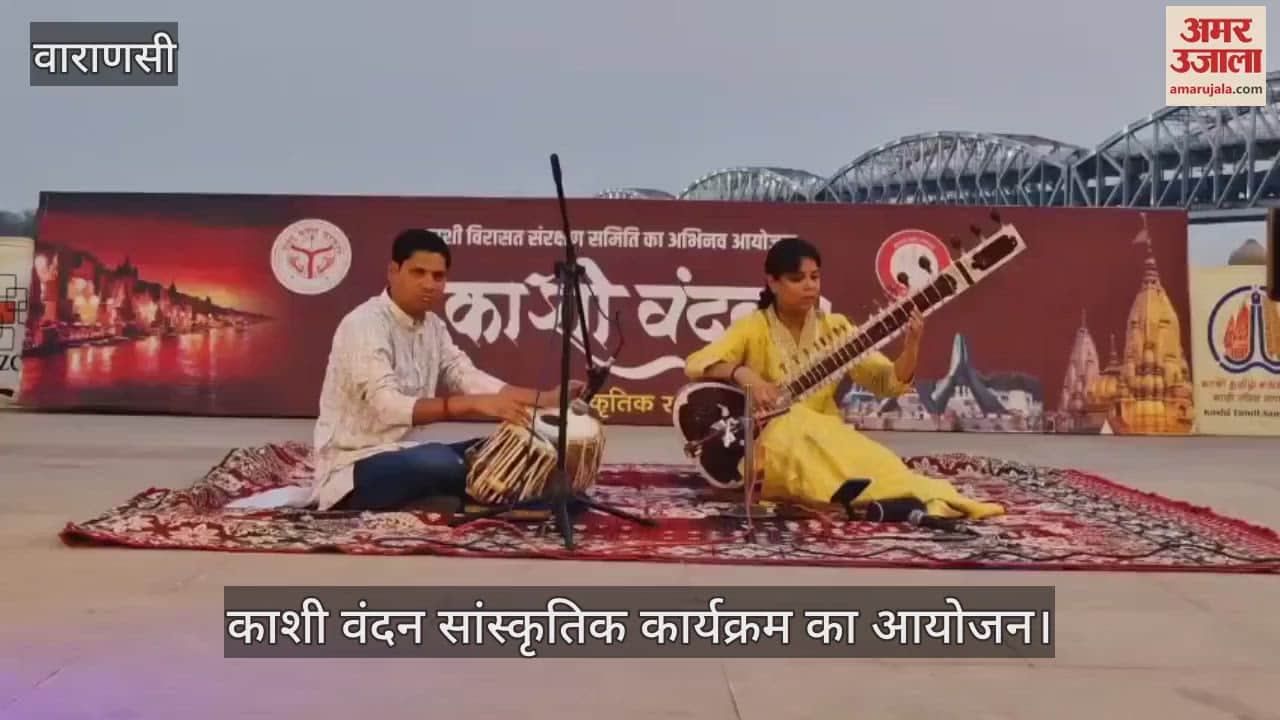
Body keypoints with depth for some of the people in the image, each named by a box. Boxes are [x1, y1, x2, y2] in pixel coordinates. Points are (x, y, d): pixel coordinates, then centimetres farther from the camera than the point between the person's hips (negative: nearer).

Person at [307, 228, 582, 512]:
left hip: (403, 456, 8)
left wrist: (542, 399, -15)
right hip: (353, 467, -7)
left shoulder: (433, 325, 8)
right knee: (441, 461, -32)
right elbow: (389, 407, -31)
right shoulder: (364, 325, -19)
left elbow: (468, 378, -2)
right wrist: (474, 404, -40)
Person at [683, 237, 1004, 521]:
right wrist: (742, 373, -33)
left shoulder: (834, 327, 6)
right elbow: (694, 364, -15)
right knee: (795, 423, -37)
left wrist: (911, 347, -21)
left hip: (825, 443, 4)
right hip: (771, 447, -4)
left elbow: (888, 382, -1)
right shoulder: (753, 328, -3)